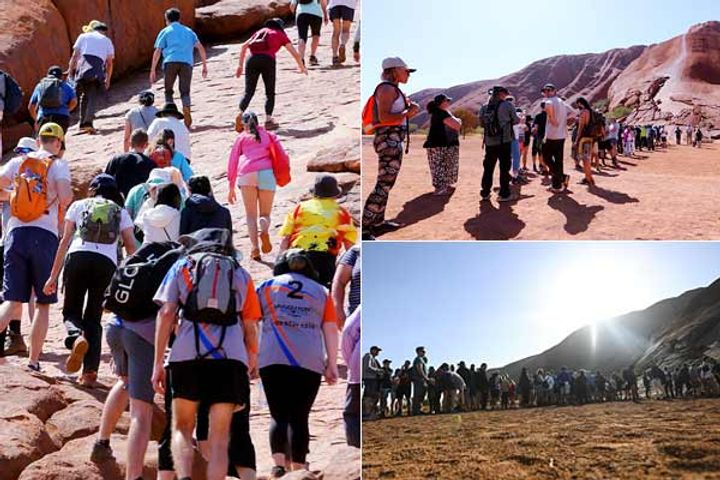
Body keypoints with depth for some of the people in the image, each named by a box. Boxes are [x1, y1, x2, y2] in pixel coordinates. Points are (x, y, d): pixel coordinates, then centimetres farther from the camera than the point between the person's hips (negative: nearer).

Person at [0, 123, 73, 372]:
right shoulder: (58, 164, 1)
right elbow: (65, 196, -14)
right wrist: (65, 202, 9)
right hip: (45, 235, -3)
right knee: (43, 303, 9)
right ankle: (33, 361, 7)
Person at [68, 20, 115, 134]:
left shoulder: (83, 36, 20)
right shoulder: (107, 41, 20)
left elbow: (75, 55, 12)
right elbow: (109, 62, 16)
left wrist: (70, 69, 17)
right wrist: (108, 79, 22)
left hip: (82, 67, 1)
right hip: (98, 70, -1)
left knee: (84, 96, 13)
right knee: (92, 98, -4)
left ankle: (83, 124, 13)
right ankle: (88, 122, -22)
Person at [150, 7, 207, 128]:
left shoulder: (165, 32, 17)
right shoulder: (188, 31, 25)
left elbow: (157, 52, 6)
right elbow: (200, 48, 13)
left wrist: (153, 70, 7)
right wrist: (204, 66, 15)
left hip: (170, 62, -1)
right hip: (186, 63, 1)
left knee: (168, 91, 14)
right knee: (185, 91, 4)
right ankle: (187, 118, -13)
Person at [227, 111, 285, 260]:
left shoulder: (241, 137, 22)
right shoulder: (268, 135, 24)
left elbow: (232, 162, 17)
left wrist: (231, 187, 19)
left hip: (246, 174, 0)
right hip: (267, 173, 0)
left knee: (251, 215, 7)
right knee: (265, 214, 9)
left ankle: (255, 248, -12)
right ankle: (264, 231, -25)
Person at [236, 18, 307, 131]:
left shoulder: (260, 31, 31)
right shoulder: (281, 34, 24)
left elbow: (244, 46, 22)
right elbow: (295, 53, 25)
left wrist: (240, 65, 24)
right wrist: (302, 67, 40)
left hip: (252, 59, 3)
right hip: (267, 60, -2)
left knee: (249, 92, 2)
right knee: (270, 92, 10)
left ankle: (240, 114, -19)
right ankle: (268, 120, 1)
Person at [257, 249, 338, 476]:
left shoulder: (266, 286, 17)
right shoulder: (321, 291, 18)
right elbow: (331, 330, 10)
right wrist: (332, 364, 9)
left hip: (272, 359, 0)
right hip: (310, 362, 0)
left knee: (278, 415, 5)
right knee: (299, 417, 6)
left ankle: (278, 464, -12)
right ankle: (298, 471, 4)